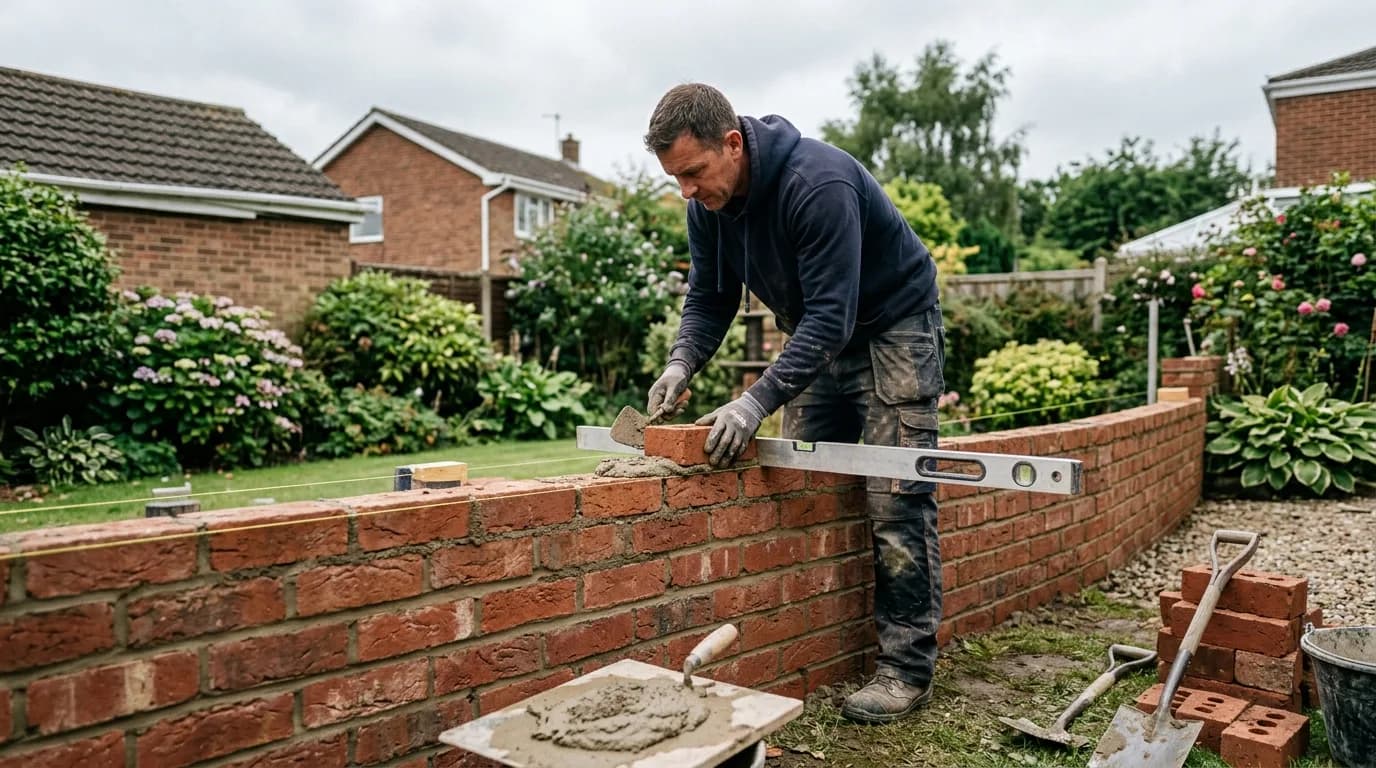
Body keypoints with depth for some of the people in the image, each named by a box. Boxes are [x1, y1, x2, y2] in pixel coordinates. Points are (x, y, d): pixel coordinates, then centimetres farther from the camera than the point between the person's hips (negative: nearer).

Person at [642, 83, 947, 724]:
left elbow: (832, 315, -35)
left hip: (891, 327, -7)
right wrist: (682, 362, -20)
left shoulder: (818, 183, -33)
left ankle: (907, 668, 0)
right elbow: (709, 297, -1)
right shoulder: (708, 202, -9)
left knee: (896, 501, -9)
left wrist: (759, 401, -42)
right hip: (816, 335, 7)